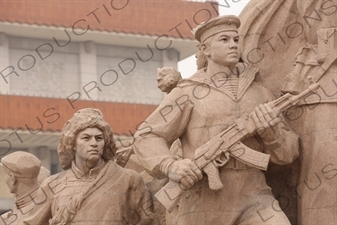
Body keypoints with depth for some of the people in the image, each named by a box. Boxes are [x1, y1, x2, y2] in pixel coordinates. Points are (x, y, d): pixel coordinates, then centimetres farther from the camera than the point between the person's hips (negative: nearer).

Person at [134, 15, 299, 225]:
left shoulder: (260, 94, 13)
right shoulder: (188, 93, 4)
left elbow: (288, 151, 11)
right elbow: (147, 138, 0)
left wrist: (270, 131, -12)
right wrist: (171, 167, -21)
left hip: (251, 198, 2)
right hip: (204, 201, -1)